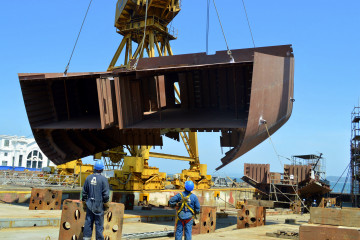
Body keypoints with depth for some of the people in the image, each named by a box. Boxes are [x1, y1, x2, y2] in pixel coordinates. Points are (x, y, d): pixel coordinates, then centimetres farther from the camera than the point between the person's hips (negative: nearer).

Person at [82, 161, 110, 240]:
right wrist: (106, 206, 0)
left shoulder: (88, 178, 5)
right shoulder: (103, 179, -10)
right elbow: (105, 194, -10)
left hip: (89, 206, 4)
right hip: (99, 206, -4)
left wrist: (84, 204, 19)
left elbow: (84, 192, 10)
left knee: (88, 222, 10)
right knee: (99, 224, 2)